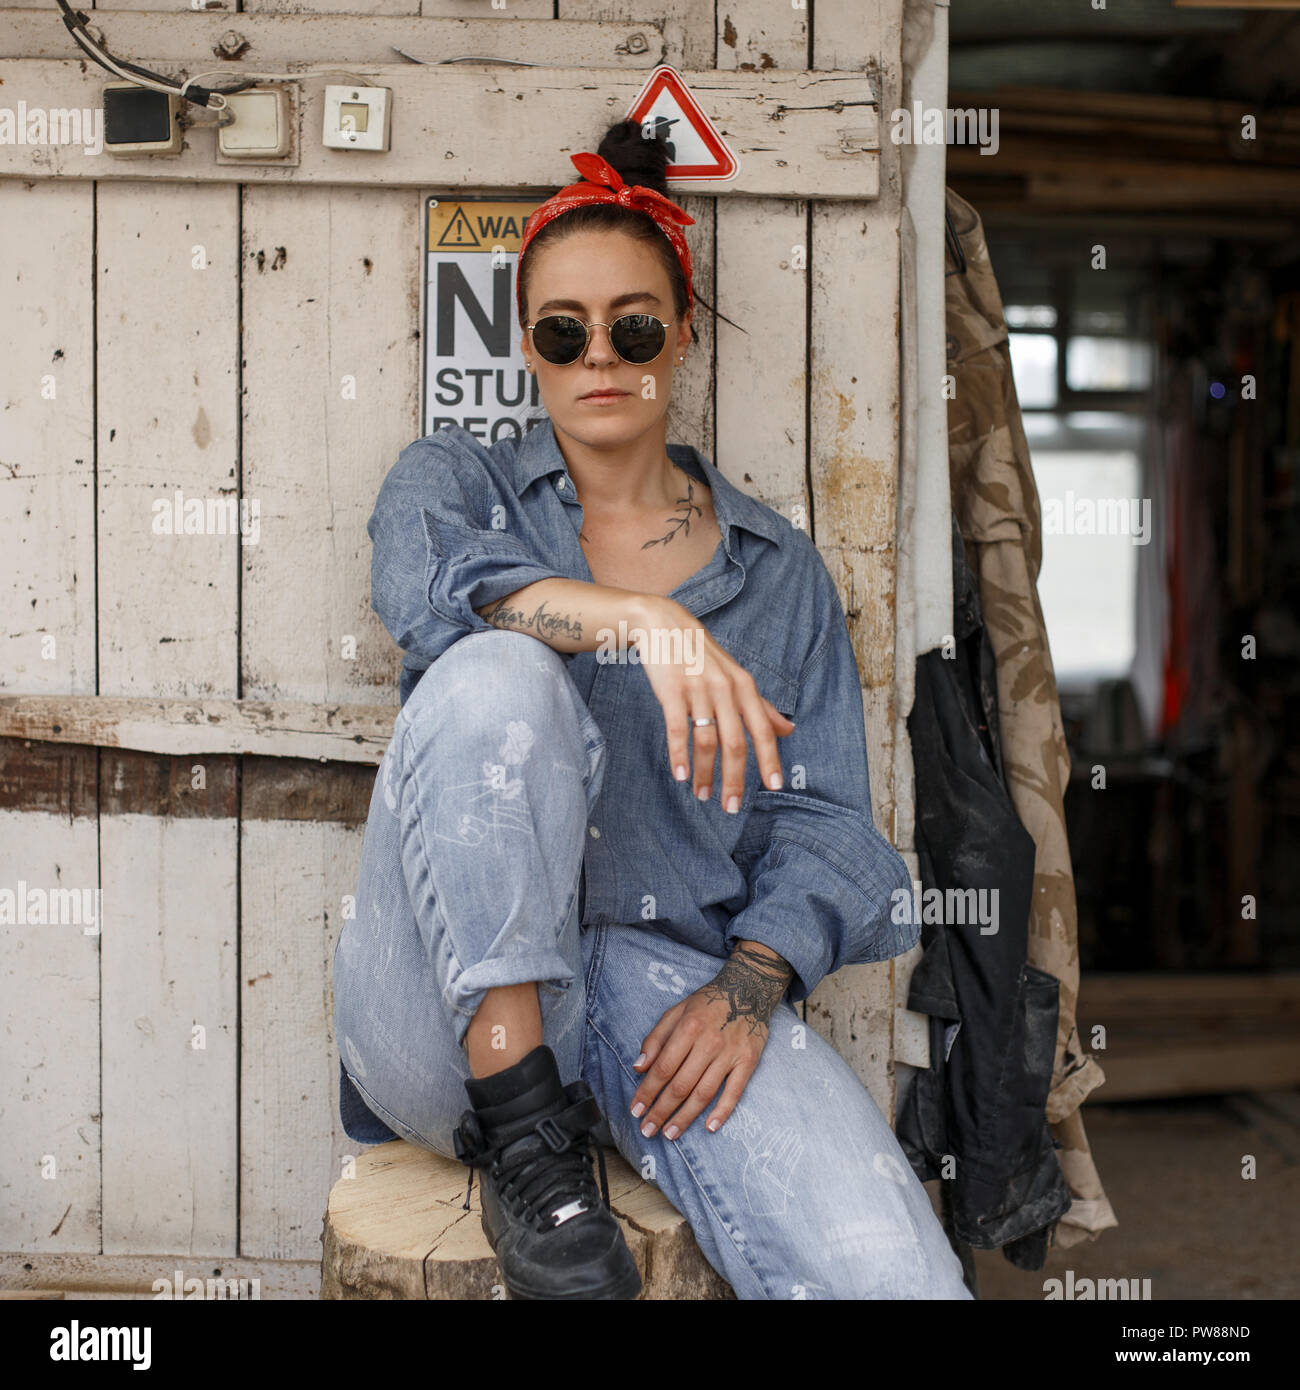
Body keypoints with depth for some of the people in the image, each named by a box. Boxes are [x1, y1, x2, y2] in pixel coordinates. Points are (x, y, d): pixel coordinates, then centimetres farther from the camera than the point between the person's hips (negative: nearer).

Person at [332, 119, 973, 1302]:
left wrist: (748, 986, -11)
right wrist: (636, 618, -30)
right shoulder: (455, 480, 14)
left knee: (892, 1271, -29)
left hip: (672, 984, 0)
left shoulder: (779, 568, 17)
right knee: (499, 678, -31)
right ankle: (523, 1137, -23)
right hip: (457, 1006, 1)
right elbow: (428, 580, -13)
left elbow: (823, 817, 9)